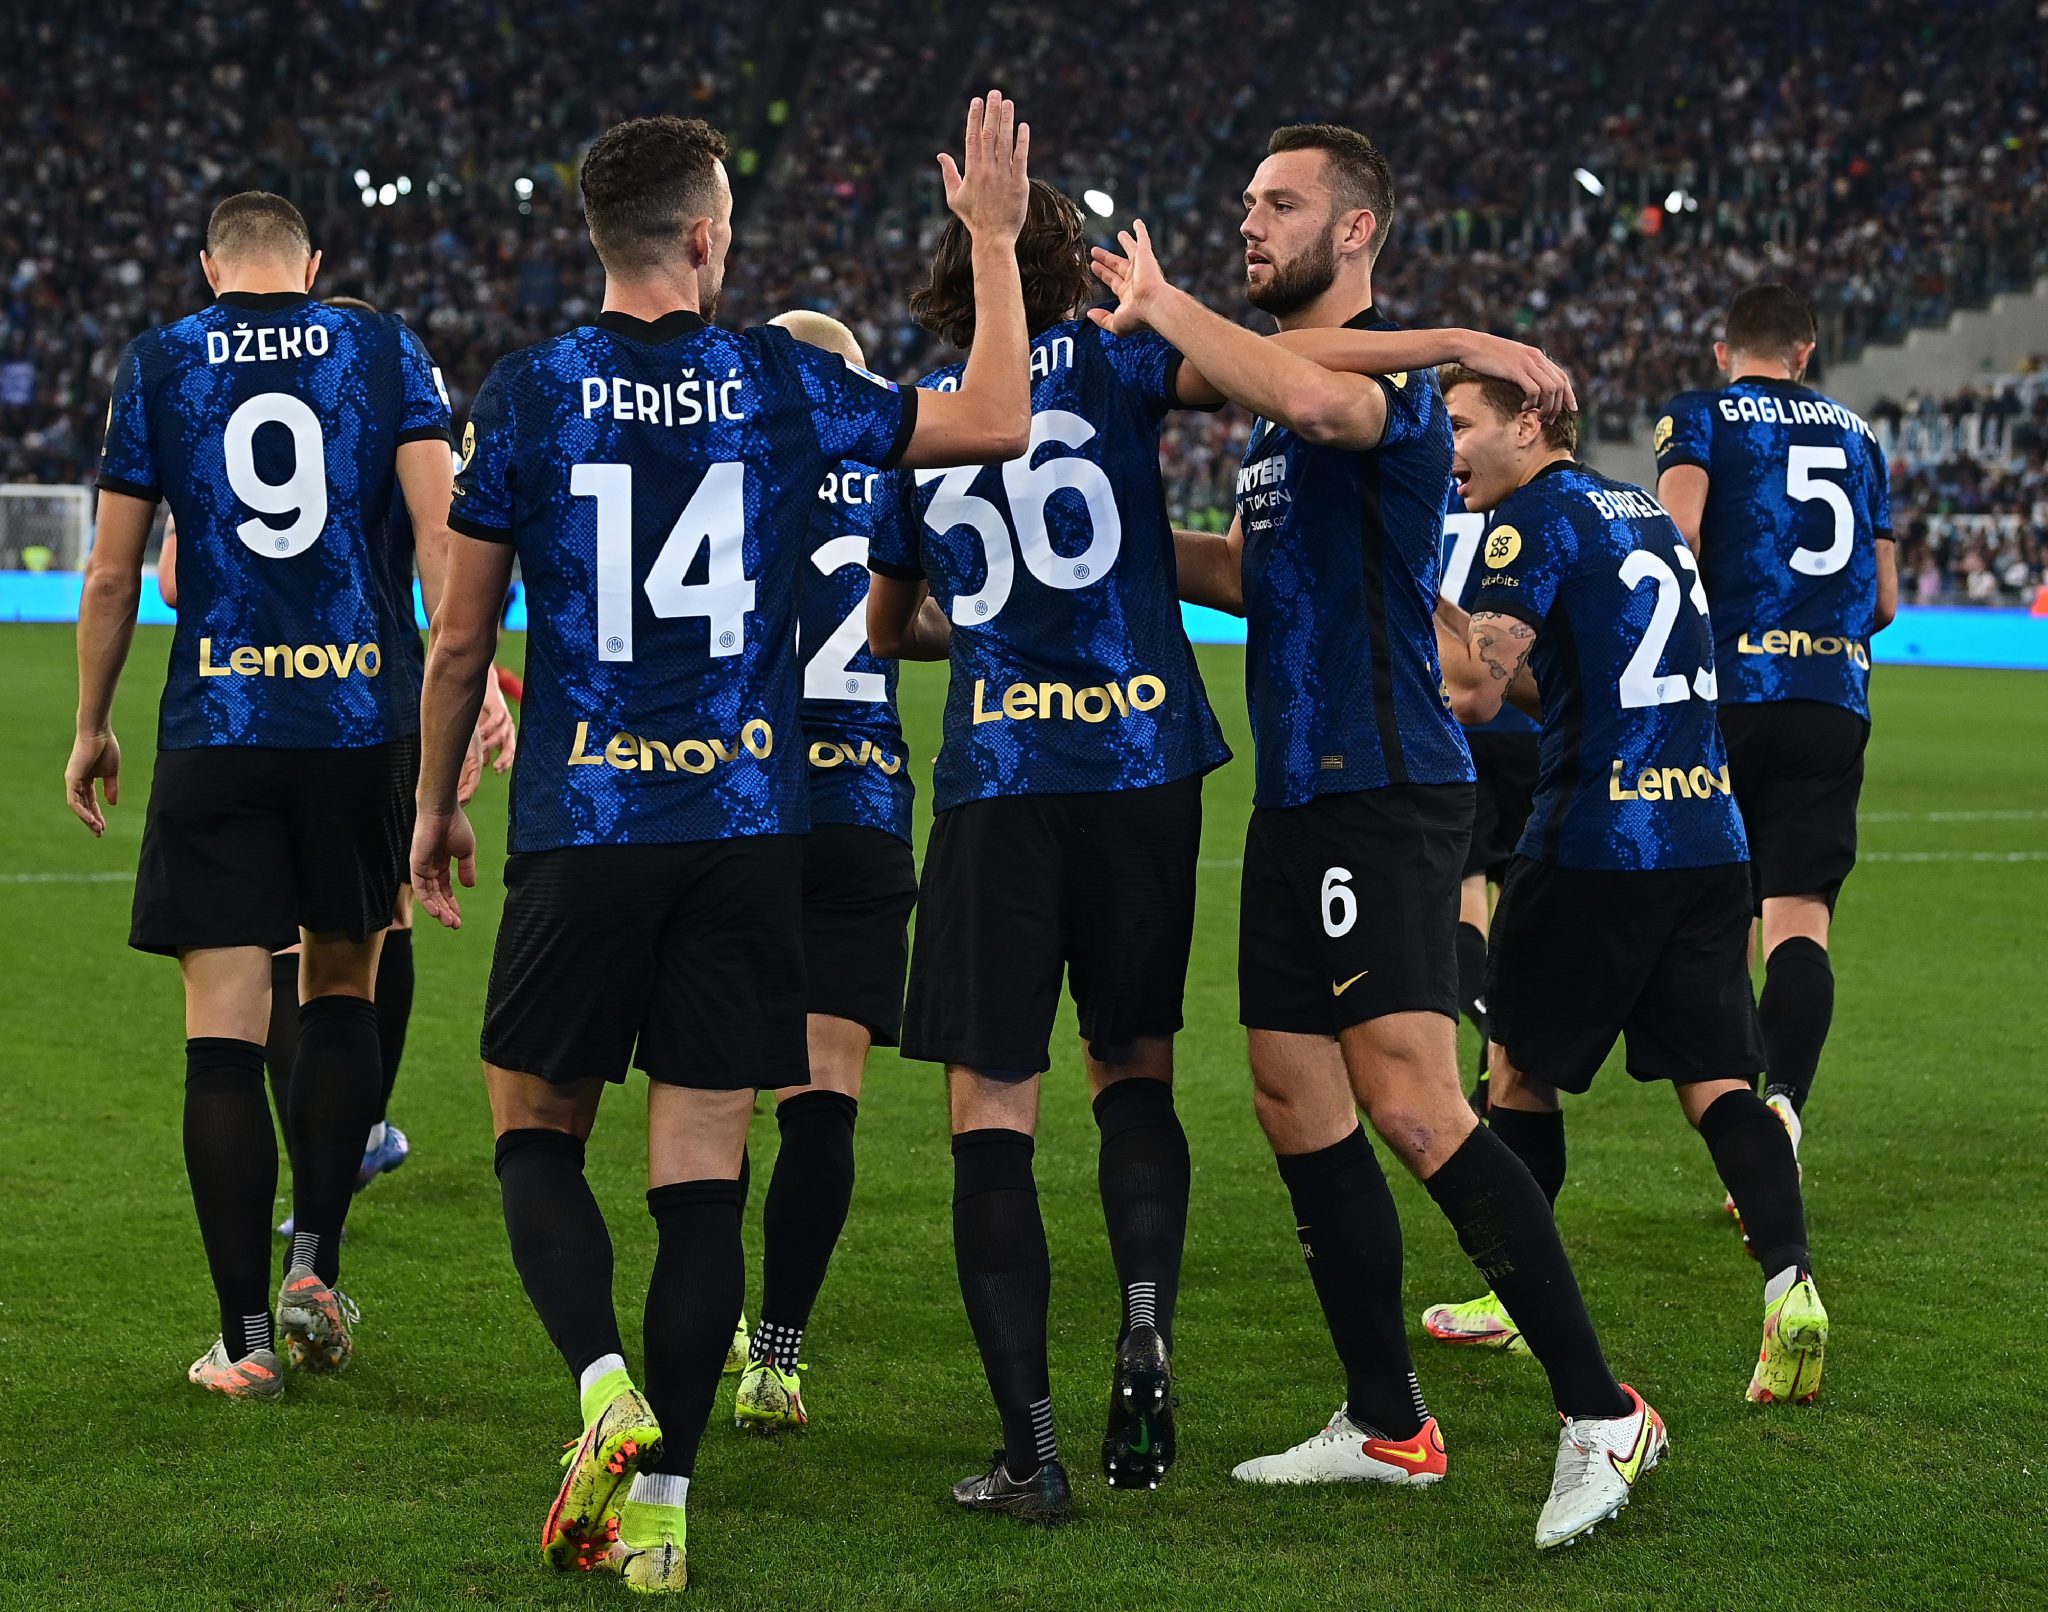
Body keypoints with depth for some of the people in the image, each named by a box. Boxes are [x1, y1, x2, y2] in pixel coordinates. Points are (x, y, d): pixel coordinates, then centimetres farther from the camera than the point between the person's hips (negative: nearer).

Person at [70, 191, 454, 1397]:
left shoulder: (158, 364, 6)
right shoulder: (388, 354, 6)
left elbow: (112, 577, 7)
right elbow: (445, 531, -6)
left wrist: (92, 727, 17)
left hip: (217, 729, -1)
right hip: (365, 718, 1)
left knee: (225, 1032, 1)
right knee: (344, 987, 20)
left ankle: (247, 1337, 0)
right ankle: (315, 1268, 12)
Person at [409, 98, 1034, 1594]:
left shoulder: (528, 392, -2)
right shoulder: (784, 386, 0)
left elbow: (462, 639, 3)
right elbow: (998, 421, 12)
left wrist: (435, 803, 16)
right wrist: (995, 240, 21)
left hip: (582, 825, -1)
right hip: (749, 826, 1)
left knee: (537, 1133, 14)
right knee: (703, 1173, 5)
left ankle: (606, 1388, -10)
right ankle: (659, 1503, 6)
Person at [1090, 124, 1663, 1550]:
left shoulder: (1390, 374, -11)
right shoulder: (1282, 402, 19)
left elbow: (1314, 401, -36)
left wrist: (1160, 304, -23)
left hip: (1384, 792, -10)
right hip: (1299, 793, 10)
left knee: (1411, 1107, -17)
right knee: (1299, 1106, 10)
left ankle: (1602, 1414, -12)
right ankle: (1388, 1427, 19)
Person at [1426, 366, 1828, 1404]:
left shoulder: (1537, 518, -8)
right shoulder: (1646, 511, 18)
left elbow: (1477, 690, -16)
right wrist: (1446, 610, 24)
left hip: (1593, 847, -7)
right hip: (1709, 840, 7)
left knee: (1521, 1067, 11)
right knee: (1714, 1079, 3)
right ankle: (1789, 1284, -15)